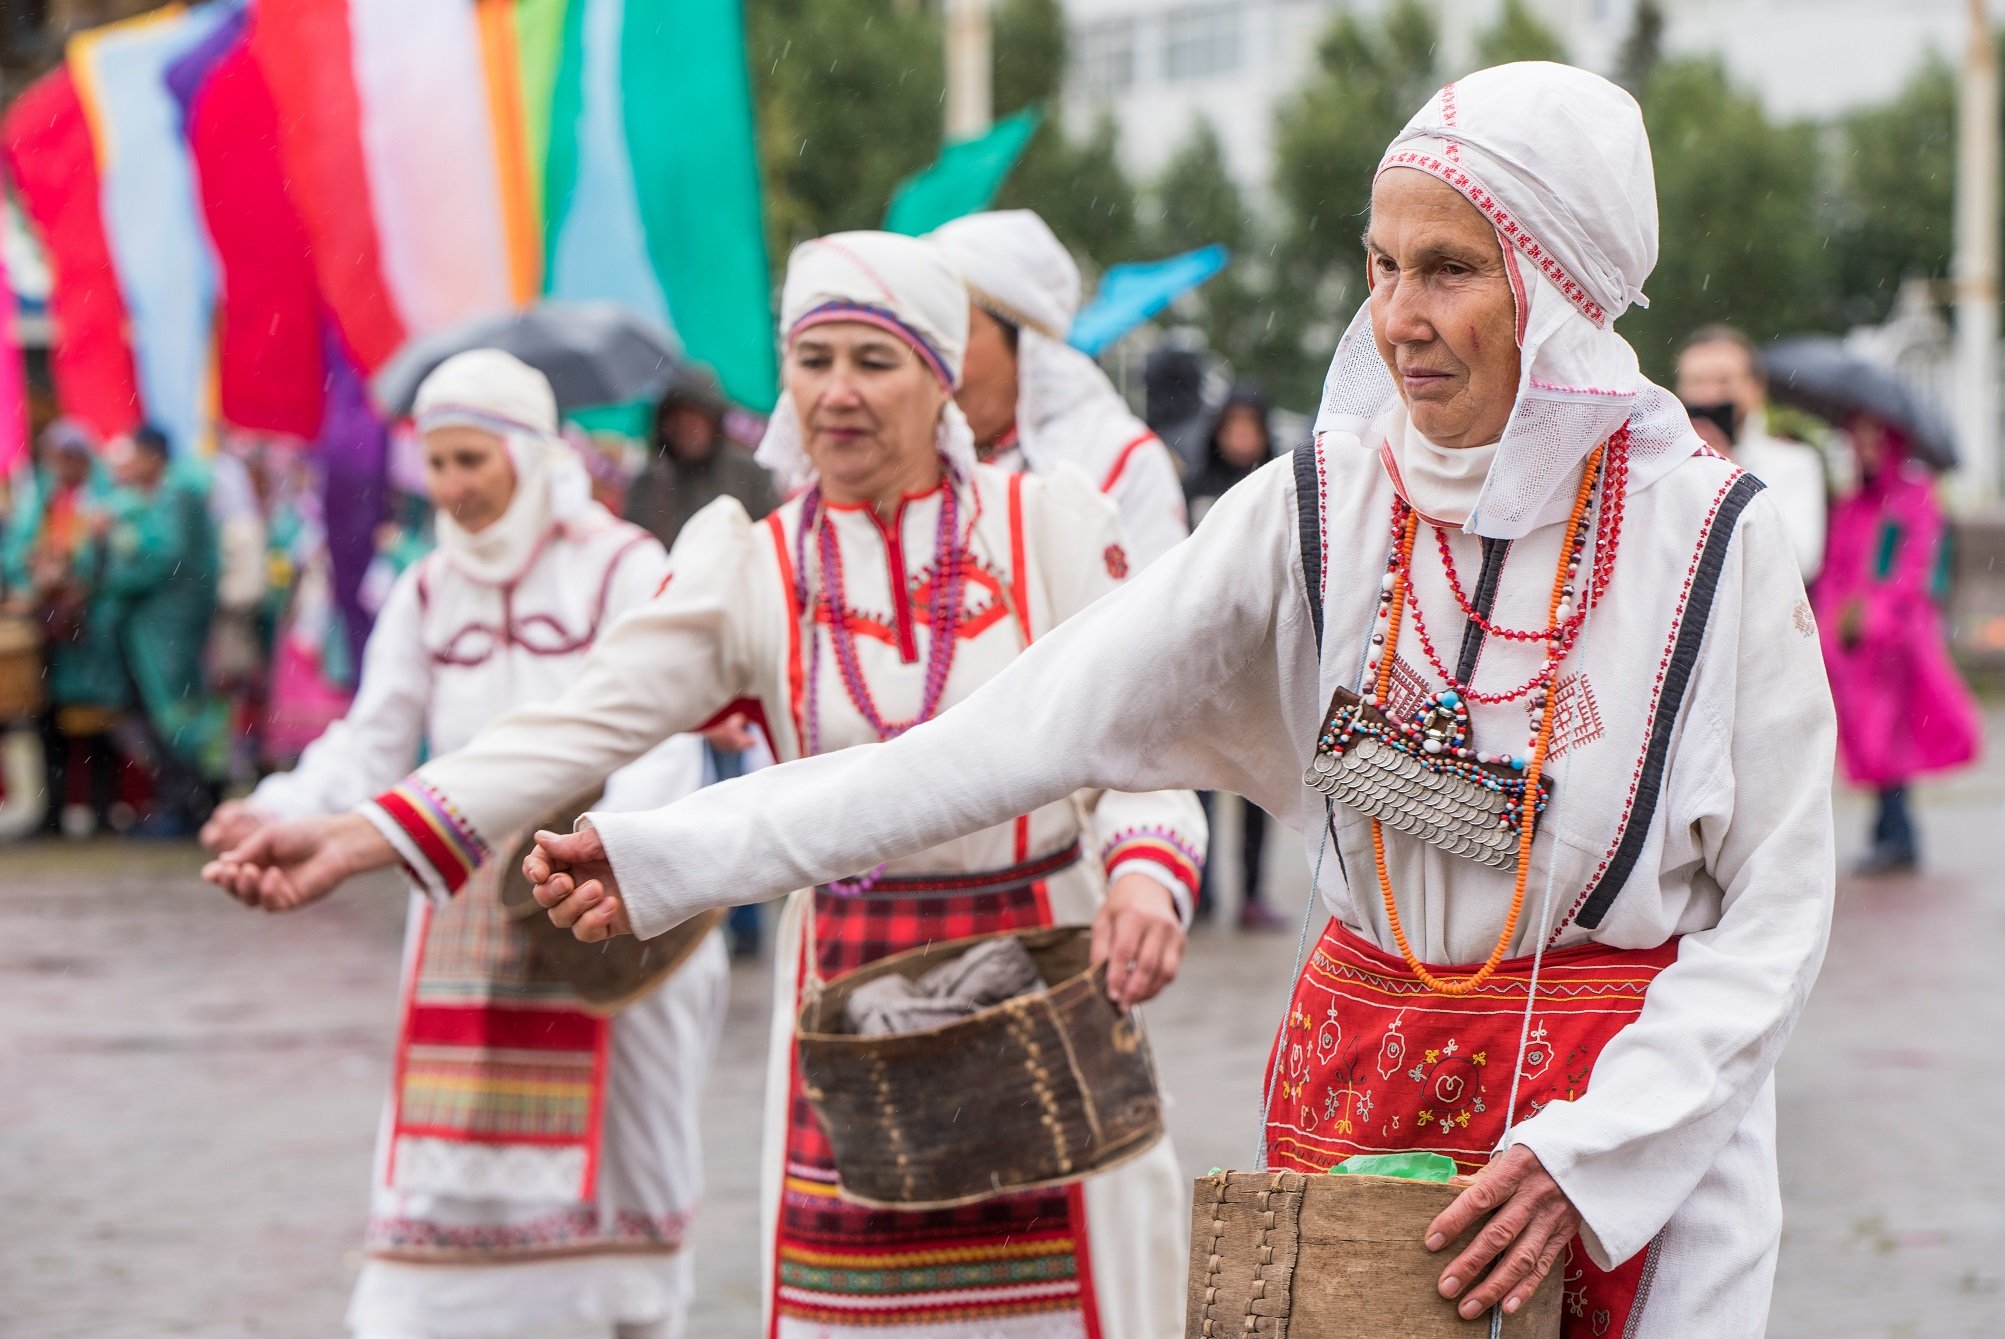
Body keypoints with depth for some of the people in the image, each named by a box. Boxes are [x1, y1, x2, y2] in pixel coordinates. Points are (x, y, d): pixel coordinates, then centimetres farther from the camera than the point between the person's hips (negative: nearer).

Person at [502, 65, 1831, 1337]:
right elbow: (1025, 730, -6)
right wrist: (674, 854, -10)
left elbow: (1778, 909, -6)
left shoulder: (1711, 533, -10)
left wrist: (1591, 1151, -18)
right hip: (1359, 1080, 2)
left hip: (1644, 1119, -2)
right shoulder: (1315, 508, -4)